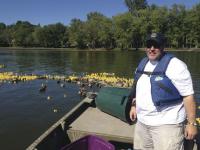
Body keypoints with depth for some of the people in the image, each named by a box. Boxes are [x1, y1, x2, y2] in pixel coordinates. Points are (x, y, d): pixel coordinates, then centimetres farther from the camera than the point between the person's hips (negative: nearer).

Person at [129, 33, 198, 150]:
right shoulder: (143, 63, 8)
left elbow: (188, 96, -16)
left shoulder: (174, 65, -16)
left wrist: (192, 123, -16)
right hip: (142, 122, 7)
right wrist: (134, 106, 19)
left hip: (167, 124, -7)